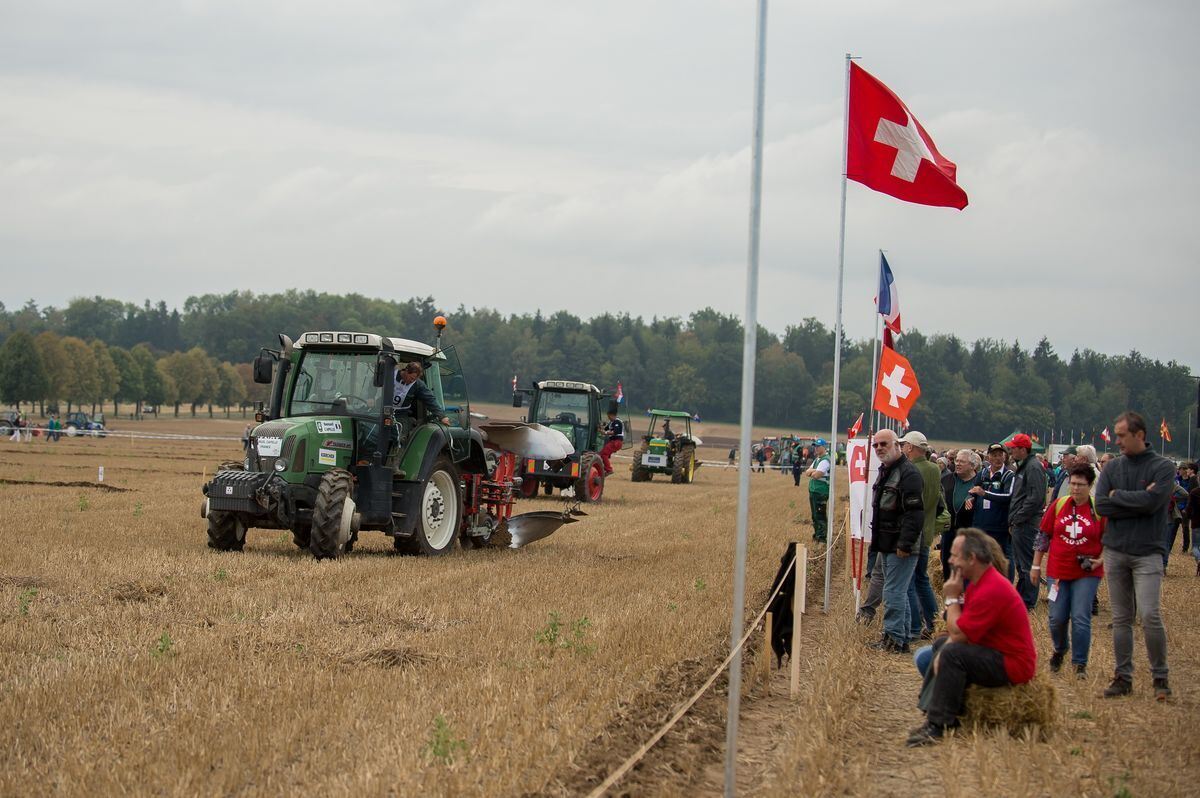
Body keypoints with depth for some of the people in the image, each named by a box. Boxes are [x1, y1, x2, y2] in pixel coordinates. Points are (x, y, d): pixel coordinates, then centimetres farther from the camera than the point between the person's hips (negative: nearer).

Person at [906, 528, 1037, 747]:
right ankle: (930, 710, 9)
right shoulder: (981, 582, 9)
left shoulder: (992, 590, -26)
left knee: (952, 654, -27)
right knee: (941, 645, 21)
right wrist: (942, 656, -6)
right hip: (996, 652, 11)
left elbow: (958, 634, -24)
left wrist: (951, 599, -11)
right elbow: (957, 632, 10)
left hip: (1013, 664, -11)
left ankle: (937, 726, -23)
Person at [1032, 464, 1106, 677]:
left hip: (1087, 573, -2)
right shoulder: (1058, 505, 0)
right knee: (1057, 618, 4)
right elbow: (1044, 535, 7)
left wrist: (1101, 559, -12)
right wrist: (1036, 564, 8)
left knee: (1081, 618, -7)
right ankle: (1060, 650, 32)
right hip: (1059, 570, 2)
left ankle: (1080, 663, 6)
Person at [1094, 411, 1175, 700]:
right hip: (1115, 551, 4)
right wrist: (1137, 501, -12)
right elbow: (1101, 505, -5)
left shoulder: (1162, 467, -3)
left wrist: (1118, 495, -6)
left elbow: (1152, 501, -18)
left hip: (1147, 553, -4)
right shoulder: (1112, 468, 8)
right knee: (1121, 619, 8)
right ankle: (1123, 677, 15)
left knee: (1150, 616, -13)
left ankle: (1160, 677, 0)